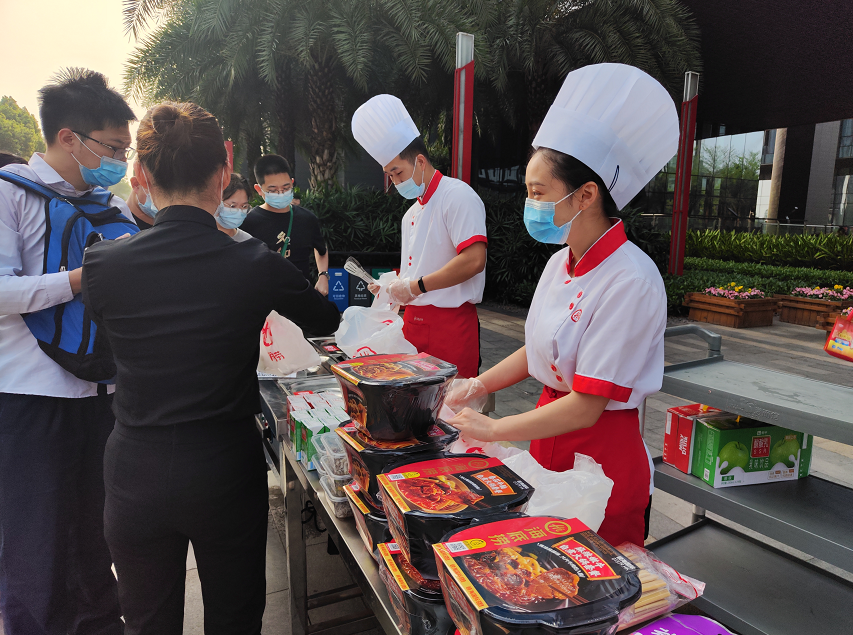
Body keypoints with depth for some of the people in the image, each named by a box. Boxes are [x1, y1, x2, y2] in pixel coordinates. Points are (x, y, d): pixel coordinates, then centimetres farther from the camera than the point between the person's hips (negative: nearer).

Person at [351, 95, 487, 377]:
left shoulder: (458, 195, -9)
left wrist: (416, 286, -16)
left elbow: (474, 260, -21)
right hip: (414, 320, 8)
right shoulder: (413, 212, 19)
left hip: (451, 321, -8)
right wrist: (395, 289, 7)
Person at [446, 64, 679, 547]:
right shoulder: (560, 263, 1)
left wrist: (493, 430, -15)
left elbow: (586, 407, -24)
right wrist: (480, 385, 1)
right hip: (550, 439, 7)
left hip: (603, 456, -7)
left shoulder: (631, 281, -24)